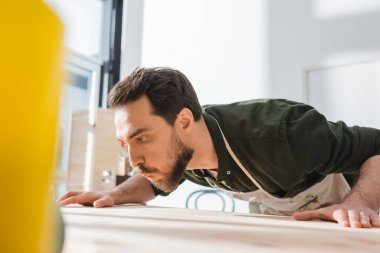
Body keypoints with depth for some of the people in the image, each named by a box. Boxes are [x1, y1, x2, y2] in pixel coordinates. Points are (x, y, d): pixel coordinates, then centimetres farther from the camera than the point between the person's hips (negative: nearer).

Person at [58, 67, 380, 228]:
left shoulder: (276, 135, -41)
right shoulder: (179, 148, -21)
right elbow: (156, 180, 2)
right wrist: (116, 194, -18)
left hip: (341, 223, -4)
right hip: (273, 219, 5)